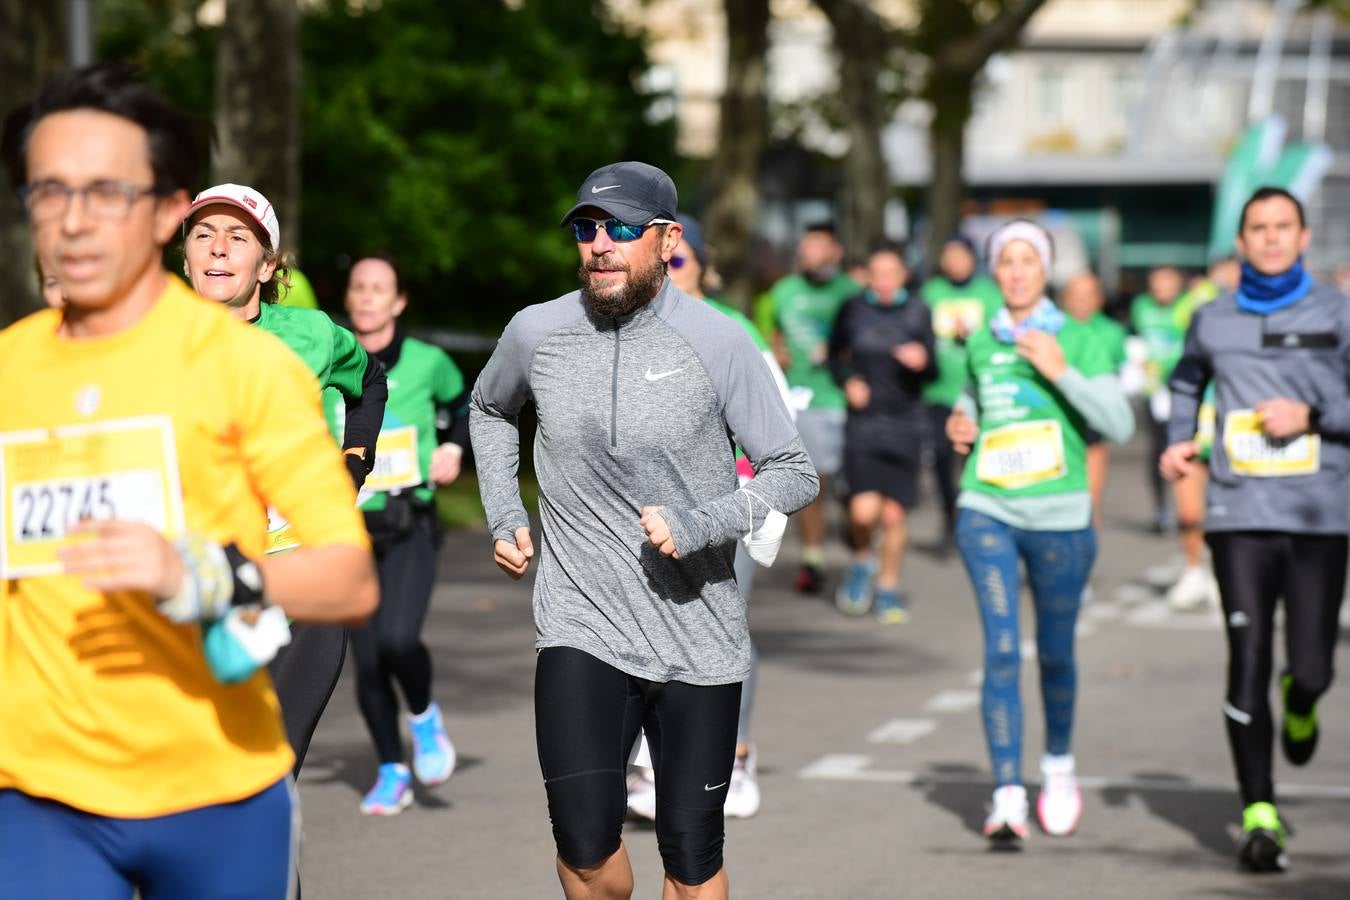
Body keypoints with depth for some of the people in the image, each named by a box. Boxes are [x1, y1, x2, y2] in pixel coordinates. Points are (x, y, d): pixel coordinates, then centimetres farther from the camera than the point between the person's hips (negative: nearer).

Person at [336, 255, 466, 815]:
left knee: (397, 639, -22)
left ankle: (424, 716, 10)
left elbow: (463, 402, 20)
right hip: (351, 528, 2)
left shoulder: (426, 363, 0)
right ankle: (392, 774, 19)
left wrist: (453, 447, 3)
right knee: (366, 659, 1)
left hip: (410, 527, -2)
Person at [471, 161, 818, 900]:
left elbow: (795, 475, -3)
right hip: (582, 631, 1)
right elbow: (490, 410, 25)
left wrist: (701, 524, -18)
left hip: (699, 639, -1)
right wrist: (503, 516, 13)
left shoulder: (717, 343, -7)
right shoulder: (537, 333, 1)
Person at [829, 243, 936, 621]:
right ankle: (862, 560, 18)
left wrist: (923, 361, -20)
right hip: (863, 422, -1)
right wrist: (847, 380, -3)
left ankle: (888, 586, 23)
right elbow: (835, 355, 16)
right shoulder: (853, 310, 1)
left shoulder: (917, 314, 1)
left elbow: (933, 373, 1)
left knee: (894, 514, 1)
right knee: (863, 511, -14)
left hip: (904, 424, 1)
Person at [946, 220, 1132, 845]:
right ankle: (1008, 799, -16)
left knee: (1055, 652, 11)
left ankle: (1059, 764, 39)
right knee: (1001, 649, -13)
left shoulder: (1076, 338, -2)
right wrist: (962, 426, 8)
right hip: (988, 511, 1)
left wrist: (1060, 370, -20)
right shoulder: (981, 343, 9)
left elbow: (1119, 424, -11)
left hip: (1060, 517, -1)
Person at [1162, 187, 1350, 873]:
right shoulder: (1213, 321, 11)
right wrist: (1178, 439, 12)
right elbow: (1186, 382, 30)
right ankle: (1259, 815, -3)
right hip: (1240, 514, 1)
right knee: (1249, 661, -8)